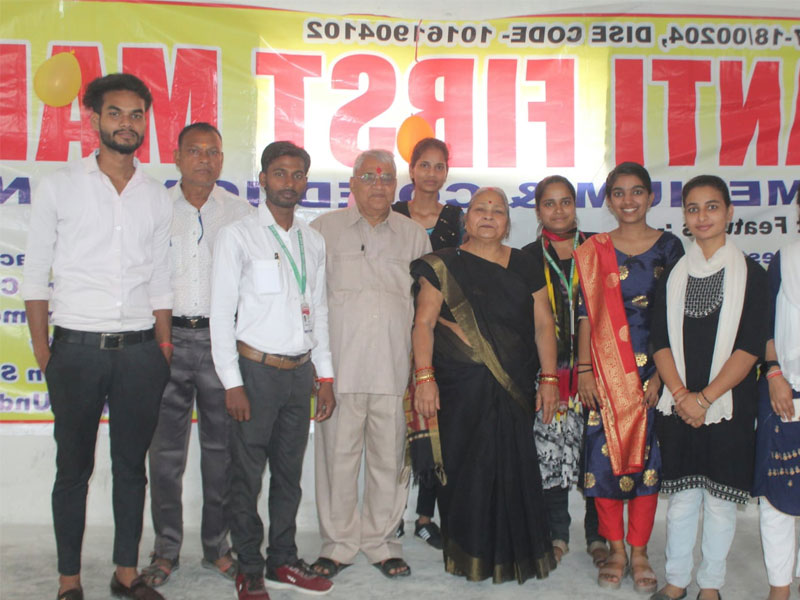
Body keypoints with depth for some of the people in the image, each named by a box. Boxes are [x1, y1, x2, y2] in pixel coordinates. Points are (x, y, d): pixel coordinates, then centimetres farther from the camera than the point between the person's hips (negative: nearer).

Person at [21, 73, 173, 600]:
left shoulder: (158, 196, 10)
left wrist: (163, 351, 6)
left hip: (139, 350, 2)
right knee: (74, 469, 6)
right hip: (77, 349, -2)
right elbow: (36, 275, 2)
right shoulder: (60, 187, 2)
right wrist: (42, 350, -6)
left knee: (132, 465, 10)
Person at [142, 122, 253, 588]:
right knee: (166, 449, 3)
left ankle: (217, 546, 19)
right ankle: (166, 550, 16)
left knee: (221, 448, 6)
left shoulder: (241, 212, 8)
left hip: (221, 337, 0)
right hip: (168, 337, 0)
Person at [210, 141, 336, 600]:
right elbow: (222, 312, -6)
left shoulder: (314, 241, 13)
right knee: (247, 475, 2)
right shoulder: (238, 236, -2)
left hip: (300, 371, 5)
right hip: (257, 369, -5)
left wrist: (325, 376, 12)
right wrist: (232, 382, -11)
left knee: (290, 472, 12)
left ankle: (283, 561, 24)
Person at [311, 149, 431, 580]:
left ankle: (381, 541, 20)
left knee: (389, 456, 6)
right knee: (338, 454, 1)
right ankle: (338, 542, 15)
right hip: (340, 363, -1)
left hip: (395, 367, 2)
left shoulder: (413, 235, 14)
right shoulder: (325, 229, 8)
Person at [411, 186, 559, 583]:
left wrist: (549, 379, 3)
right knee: (465, 467, 0)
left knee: (514, 468, 2)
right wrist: (424, 377, -11)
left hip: (514, 387, 2)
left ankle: (513, 552, 17)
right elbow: (424, 323, -1)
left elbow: (543, 324, 10)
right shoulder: (445, 265, 4)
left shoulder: (525, 266, 12)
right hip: (461, 387, -2)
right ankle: (469, 554, 13)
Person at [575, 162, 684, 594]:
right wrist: (584, 370, -3)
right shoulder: (594, 251, 4)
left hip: (652, 367, 0)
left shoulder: (668, 247, 2)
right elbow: (585, 313, 3)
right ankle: (616, 550, 17)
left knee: (647, 455, 4)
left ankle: (639, 553, 17)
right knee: (605, 455, 2)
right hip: (605, 370, 1)